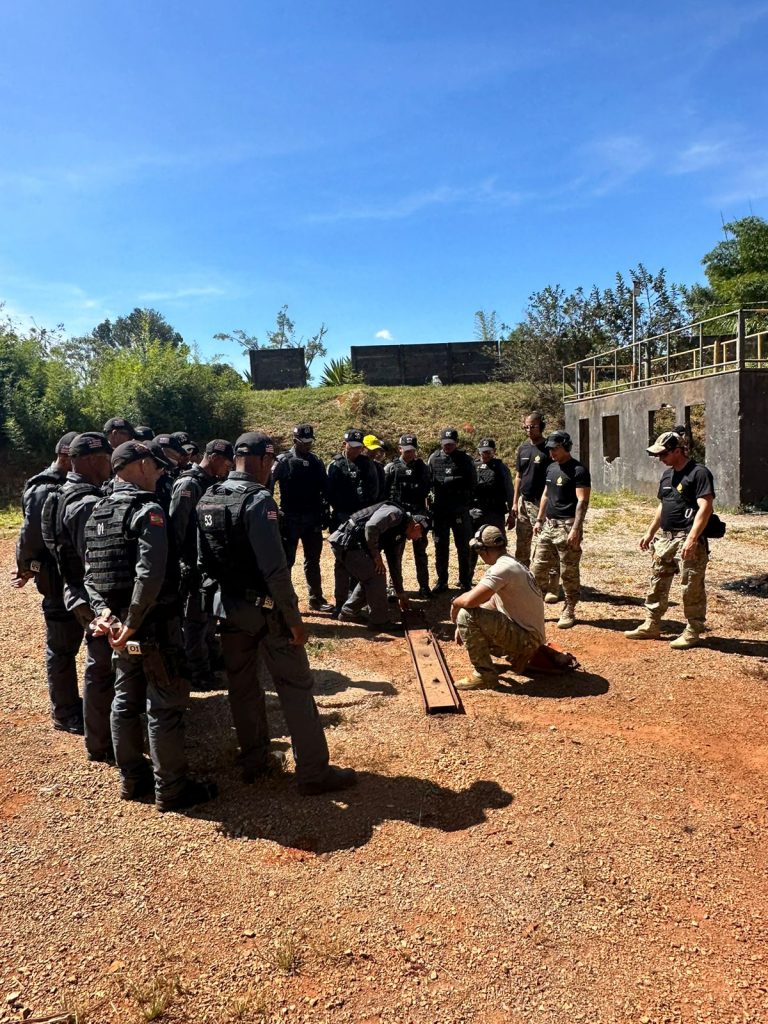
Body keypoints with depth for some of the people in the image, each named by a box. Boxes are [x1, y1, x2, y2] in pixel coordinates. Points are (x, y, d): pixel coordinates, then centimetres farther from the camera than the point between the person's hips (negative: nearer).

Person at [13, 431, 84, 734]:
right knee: (61, 647, 2)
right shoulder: (45, 491, -16)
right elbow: (30, 535, -16)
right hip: (58, 580, -8)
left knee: (71, 642, 16)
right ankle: (64, 713, 14)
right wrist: (26, 570, -1)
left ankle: (74, 702, 30)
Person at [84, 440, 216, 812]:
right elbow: (150, 575, -27)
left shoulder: (97, 512, 10)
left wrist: (104, 610, -4)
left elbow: (90, 572, 7)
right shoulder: (148, 510, -17)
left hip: (122, 622, 9)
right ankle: (170, 790, 12)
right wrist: (132, 624, -21)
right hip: (155, 625, -9)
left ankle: (132, 780, 31)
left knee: (126, 701, 18)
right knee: (165, 707, 2)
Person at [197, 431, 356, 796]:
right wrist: (294, 618, -16)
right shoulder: (258, 500, -19)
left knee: (242, 685, 17)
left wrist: (216, 600, 19)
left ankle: (254, 762, 31)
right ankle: (313, 772, 9)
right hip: (263, 608, -8)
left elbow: (203, 560, 11)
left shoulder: (207, 500, 5)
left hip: (226, 607, 8)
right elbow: (275, 568, -23)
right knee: (295, 687, 2)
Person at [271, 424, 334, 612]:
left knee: (313, 560, 11)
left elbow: (325, 488, 11)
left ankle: (316, 599, 18)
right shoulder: (283, 461, -6)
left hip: (312, 519, 4)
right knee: (286, 560, 3)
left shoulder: (316, 462, 8)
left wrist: (325, 511, 3)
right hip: (290, 519, -4)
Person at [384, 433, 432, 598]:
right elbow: (383, 491, -2)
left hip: (418, 514, 2)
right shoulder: (391, 468, -1)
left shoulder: (422, 467, 6)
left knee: (420, 552, 8)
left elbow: (428, 487, 10)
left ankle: (424, 585, 15)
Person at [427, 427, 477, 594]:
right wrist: (433, 500, 4)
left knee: (463, 547, 4)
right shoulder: (434, 458, 5)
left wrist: (467, 502, -1)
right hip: (440, 509, 2)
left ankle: (465, 582, 13)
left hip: (460, 510, -2)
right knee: (440, 547, 8)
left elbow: (473, 484, 2)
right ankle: (442, 581, 18)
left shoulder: (465, 459, -1)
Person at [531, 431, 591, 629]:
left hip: (567, 526, -8)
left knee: (569, 572, 0)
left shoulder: (578, 470, -12)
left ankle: (569, 612, 11)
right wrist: (539, 520, 17)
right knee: (538, 568, 9)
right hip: (548, 525, 8)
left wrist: (575, 529, -23)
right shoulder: (551, 467, 14)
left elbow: (582, 501, -17)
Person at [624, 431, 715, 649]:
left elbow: (705, 508, -20)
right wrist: (650, 532, 21)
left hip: (688, 540, -9)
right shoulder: (667, 474, 14)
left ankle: (693, 632, 11)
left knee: (692, 588, 0)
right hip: (664, 538, 9)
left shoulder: (699, 473, -12)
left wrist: (692, 538, -27)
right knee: (657, 583, 14)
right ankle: (651, 626, 24)